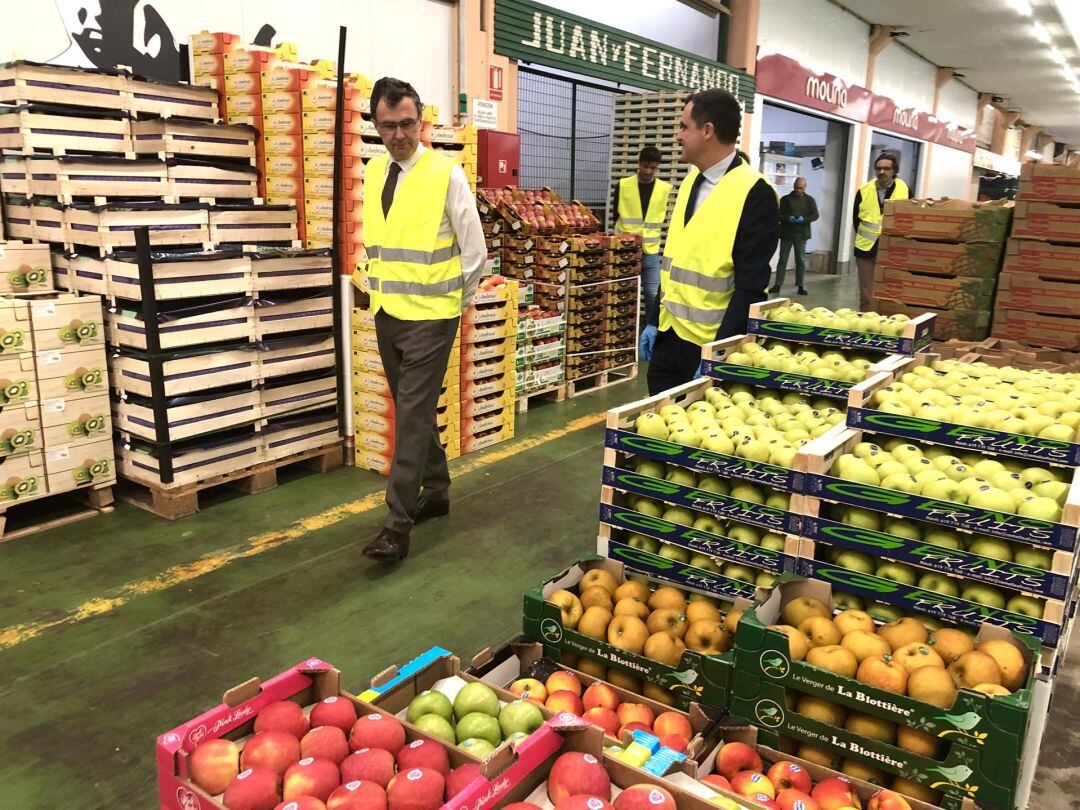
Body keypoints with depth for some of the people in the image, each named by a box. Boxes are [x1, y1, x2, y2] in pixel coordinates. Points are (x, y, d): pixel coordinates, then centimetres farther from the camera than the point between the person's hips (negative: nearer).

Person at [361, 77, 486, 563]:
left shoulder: (446, 174, -10)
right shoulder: (374, 171, 8)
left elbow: (474, 249, -5)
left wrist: (458, 304, 1)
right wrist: (380, 288, 17)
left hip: (429, 316, -6)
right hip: (387, 312, 7)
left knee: (413, 414, -8)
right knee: (412, 411, 15)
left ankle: (398, 523, -4)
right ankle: (435, 493, 31)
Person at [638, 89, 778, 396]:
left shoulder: (754, 193, -15)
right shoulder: (690, 181, 10)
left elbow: (751, 285, -18)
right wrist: (653, 320, 14)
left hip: (712, 341, -7)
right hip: (669, 333, 7)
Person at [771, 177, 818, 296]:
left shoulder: (810, 200, 7)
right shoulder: (785, 199, 3)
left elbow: (815, 215, 2)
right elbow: (778, 214, -1)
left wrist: (804, 219, -17)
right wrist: (788, 218, -20)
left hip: (802, 234, 1)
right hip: (786, 233, -1)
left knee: (801, 261, 3)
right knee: (782, 260, 1)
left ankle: (800, 286, 8)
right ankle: (778, 284, 5)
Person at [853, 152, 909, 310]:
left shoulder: (905, 190, -2)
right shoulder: (864, 191, 1)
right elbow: (855, 219, 11)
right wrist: (863, 239, 8)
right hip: (866, 249, 1)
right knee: (866, 295, 6)